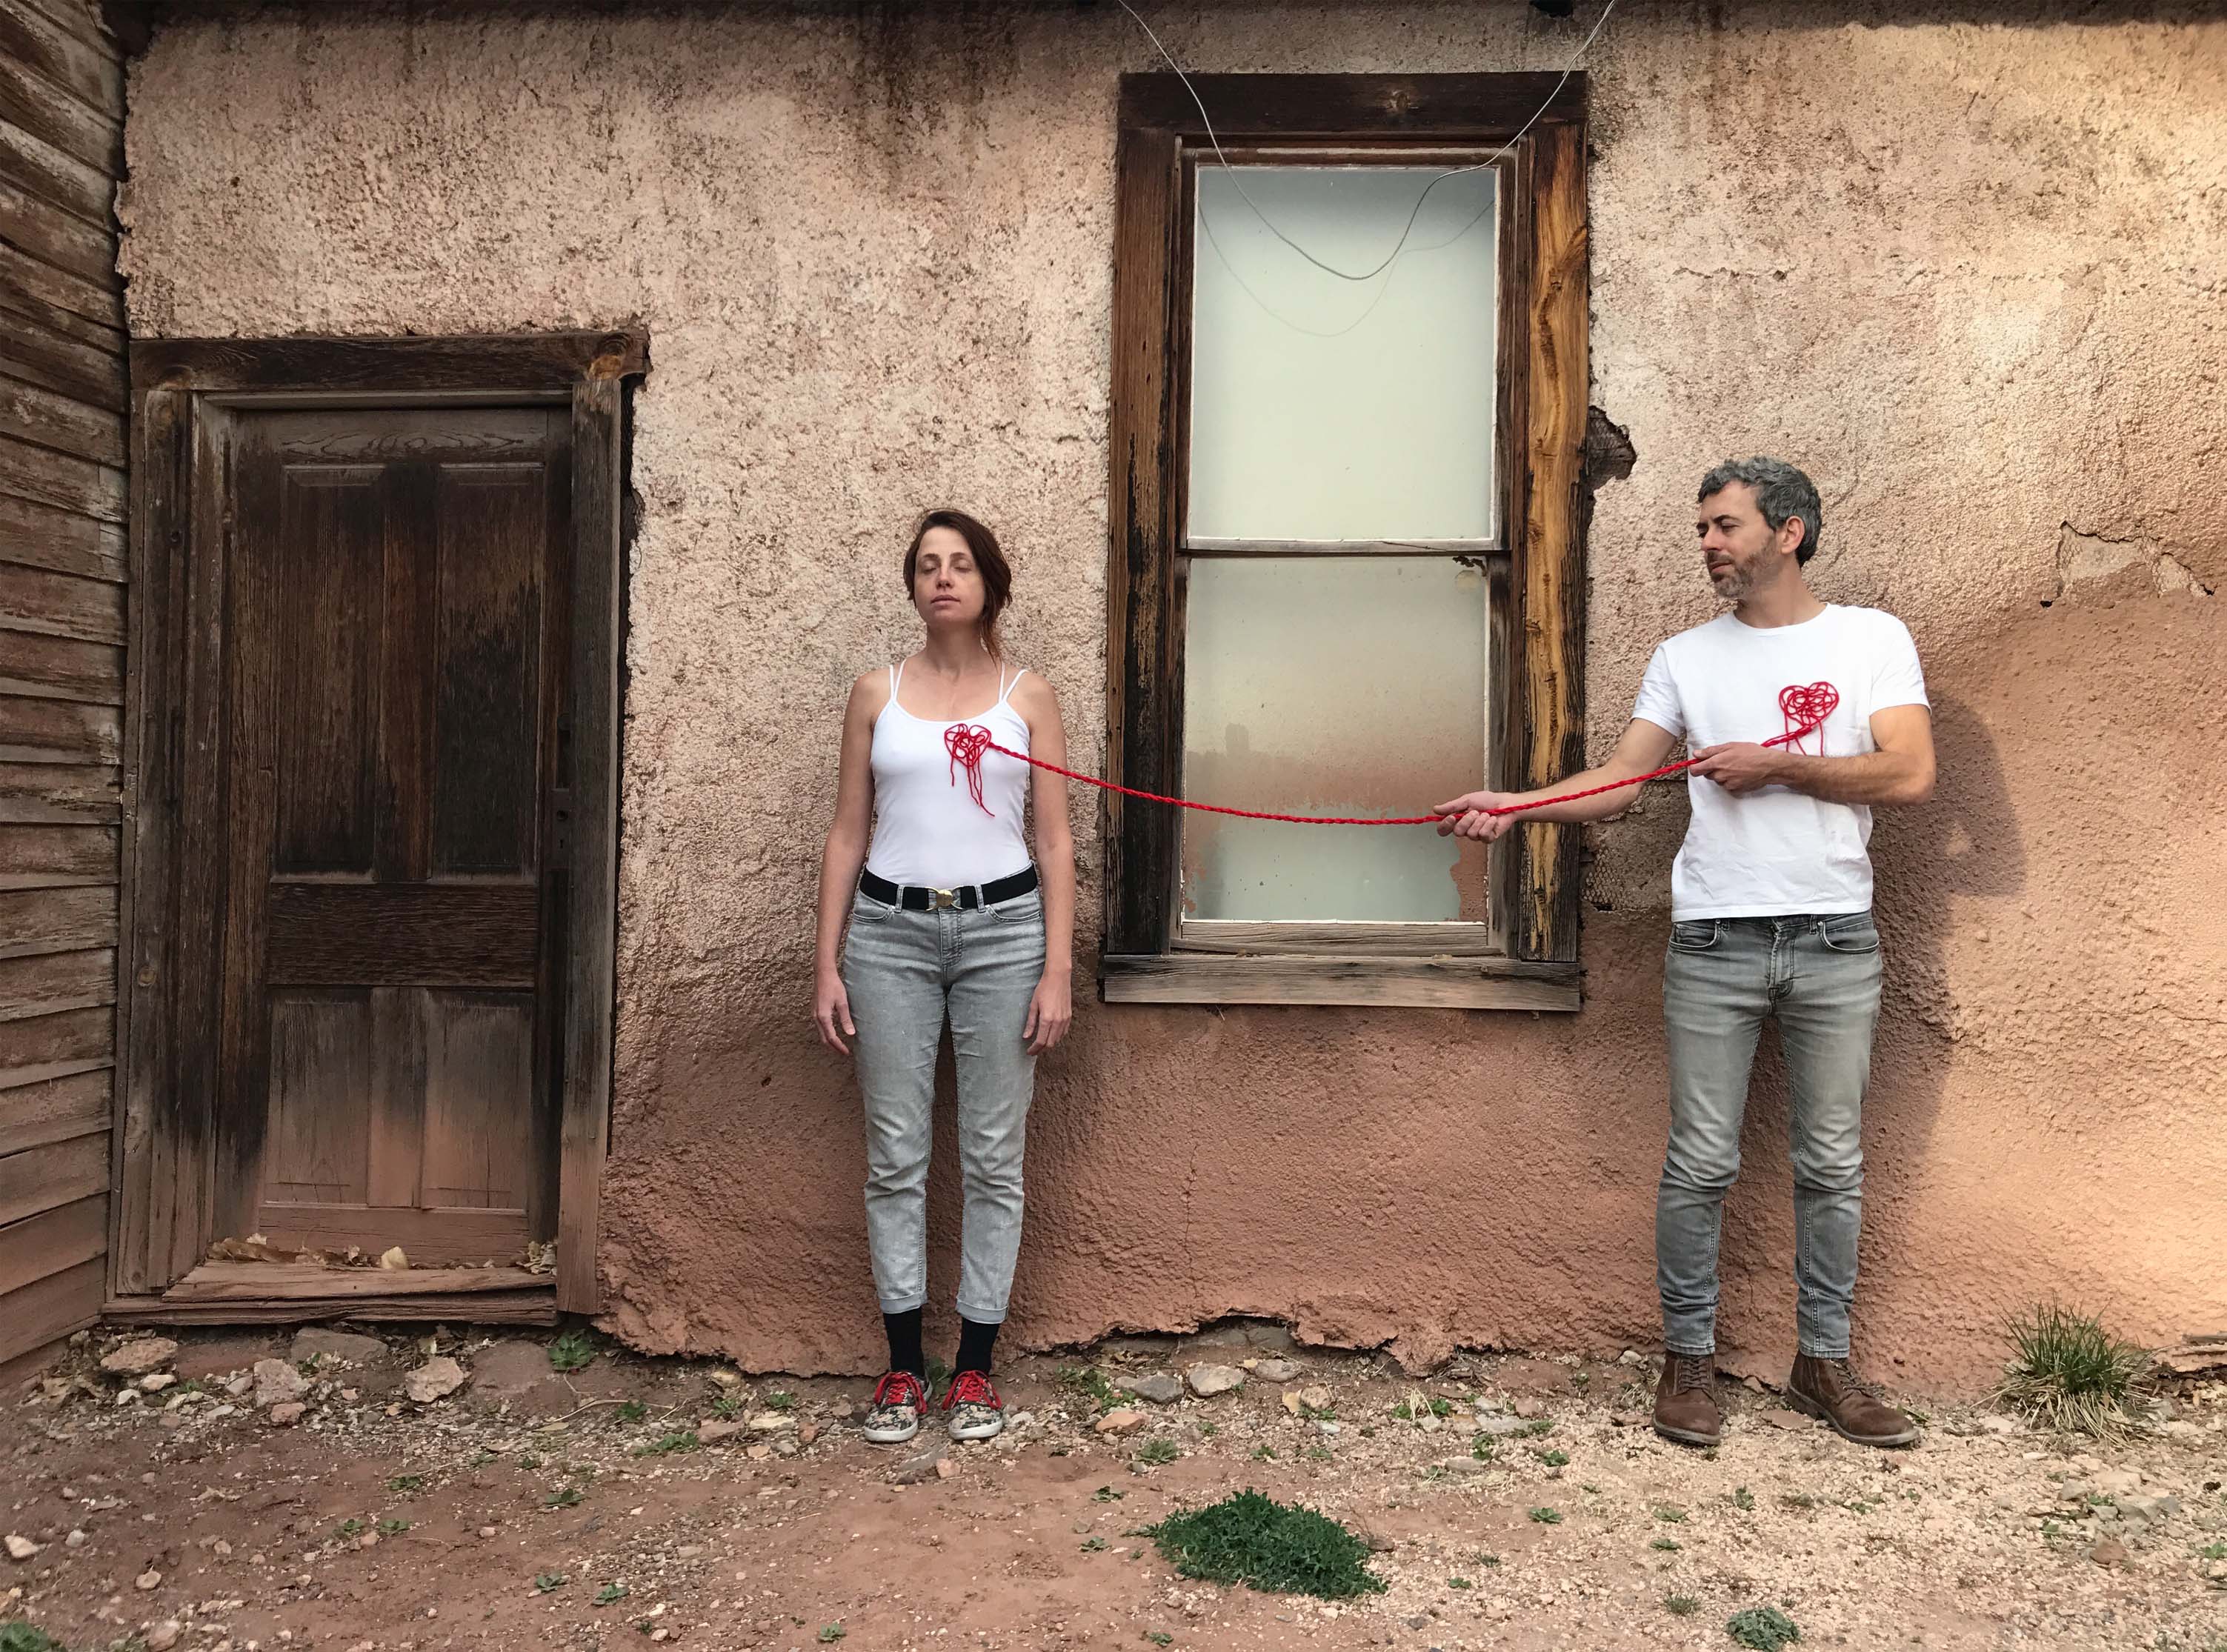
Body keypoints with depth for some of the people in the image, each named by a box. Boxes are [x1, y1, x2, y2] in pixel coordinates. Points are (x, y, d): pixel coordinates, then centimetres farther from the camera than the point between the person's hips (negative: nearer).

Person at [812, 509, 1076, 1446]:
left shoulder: (1027, 697, 5)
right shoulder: (877, 693, 8)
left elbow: (1055, 841, 3)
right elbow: (847, 834, 7)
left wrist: (1058, 971, -4)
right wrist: (827, 964, 2)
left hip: (1002, 927, 0)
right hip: (890, 930, 1)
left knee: (993, 1156, 4)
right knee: (896, 1154, 5)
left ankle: (975, 1367, 18)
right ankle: (904, 1366, 18)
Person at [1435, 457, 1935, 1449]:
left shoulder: (1871, 640, 4)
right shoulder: (1687, 658, 8)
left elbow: (1910, 775, -8)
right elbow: (1618, 781, 0)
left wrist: (1774, 764, -11)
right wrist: (1513, 804, -15)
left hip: (1835, 945, 0)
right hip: (1715, 945, 1)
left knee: (1832, 1164, 10)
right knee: (1701, 1164, 2)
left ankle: (1823, 1363, 24)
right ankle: (1689, 1359, 17)